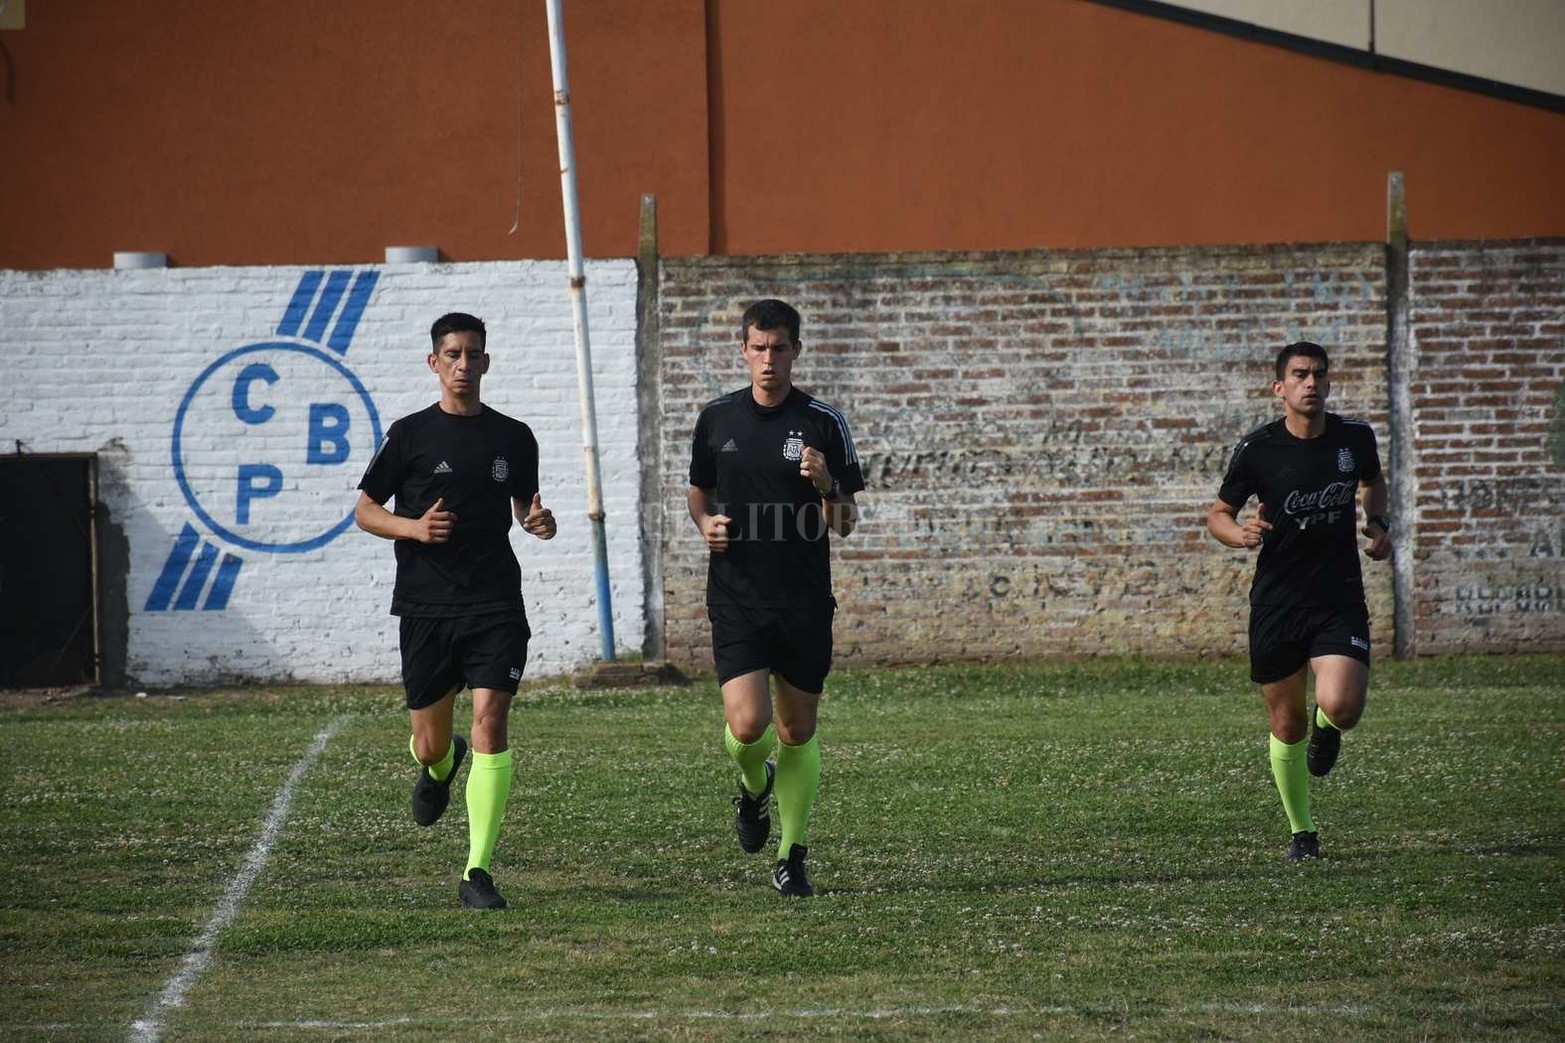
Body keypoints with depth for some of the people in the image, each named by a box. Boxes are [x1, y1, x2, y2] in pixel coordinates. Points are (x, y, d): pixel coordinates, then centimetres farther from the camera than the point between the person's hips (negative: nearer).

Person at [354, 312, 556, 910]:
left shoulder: (513, 438, 8)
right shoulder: (411, 434, 1)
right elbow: (365, 511, 6)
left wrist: (541, 522, -2)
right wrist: (414, 528, -14)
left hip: (495, 603, 0)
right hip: (426, 606, 0)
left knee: (490, 720, -16)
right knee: (430, 744, 7)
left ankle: (477, 872, -15)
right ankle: (441, 767, 49)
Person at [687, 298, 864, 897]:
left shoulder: (823, 423, -1)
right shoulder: (716, 419, 4)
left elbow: (845, 524, 1)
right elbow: (699, 493, 20)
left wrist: (827, 486, -19)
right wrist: (706, 524, -2)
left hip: (805, 600, 0)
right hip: (736, 598, 0)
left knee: (797, 731, 6)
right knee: (747, 724, -15)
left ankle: (793, 857, 19)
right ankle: (754, 788, 20)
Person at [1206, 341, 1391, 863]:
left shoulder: (1355, 437, -1)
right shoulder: (1257, 448, -7)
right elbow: (1218, 514, 4)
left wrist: (1378, 523, 6)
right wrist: (1241, 533, -18)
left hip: (1340, 598, 0)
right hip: (1276, 600, 0)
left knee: (1341, 707, -21)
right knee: (1287, 726, 6)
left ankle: (1325, 727, 18)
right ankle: (1301, 831, 26)